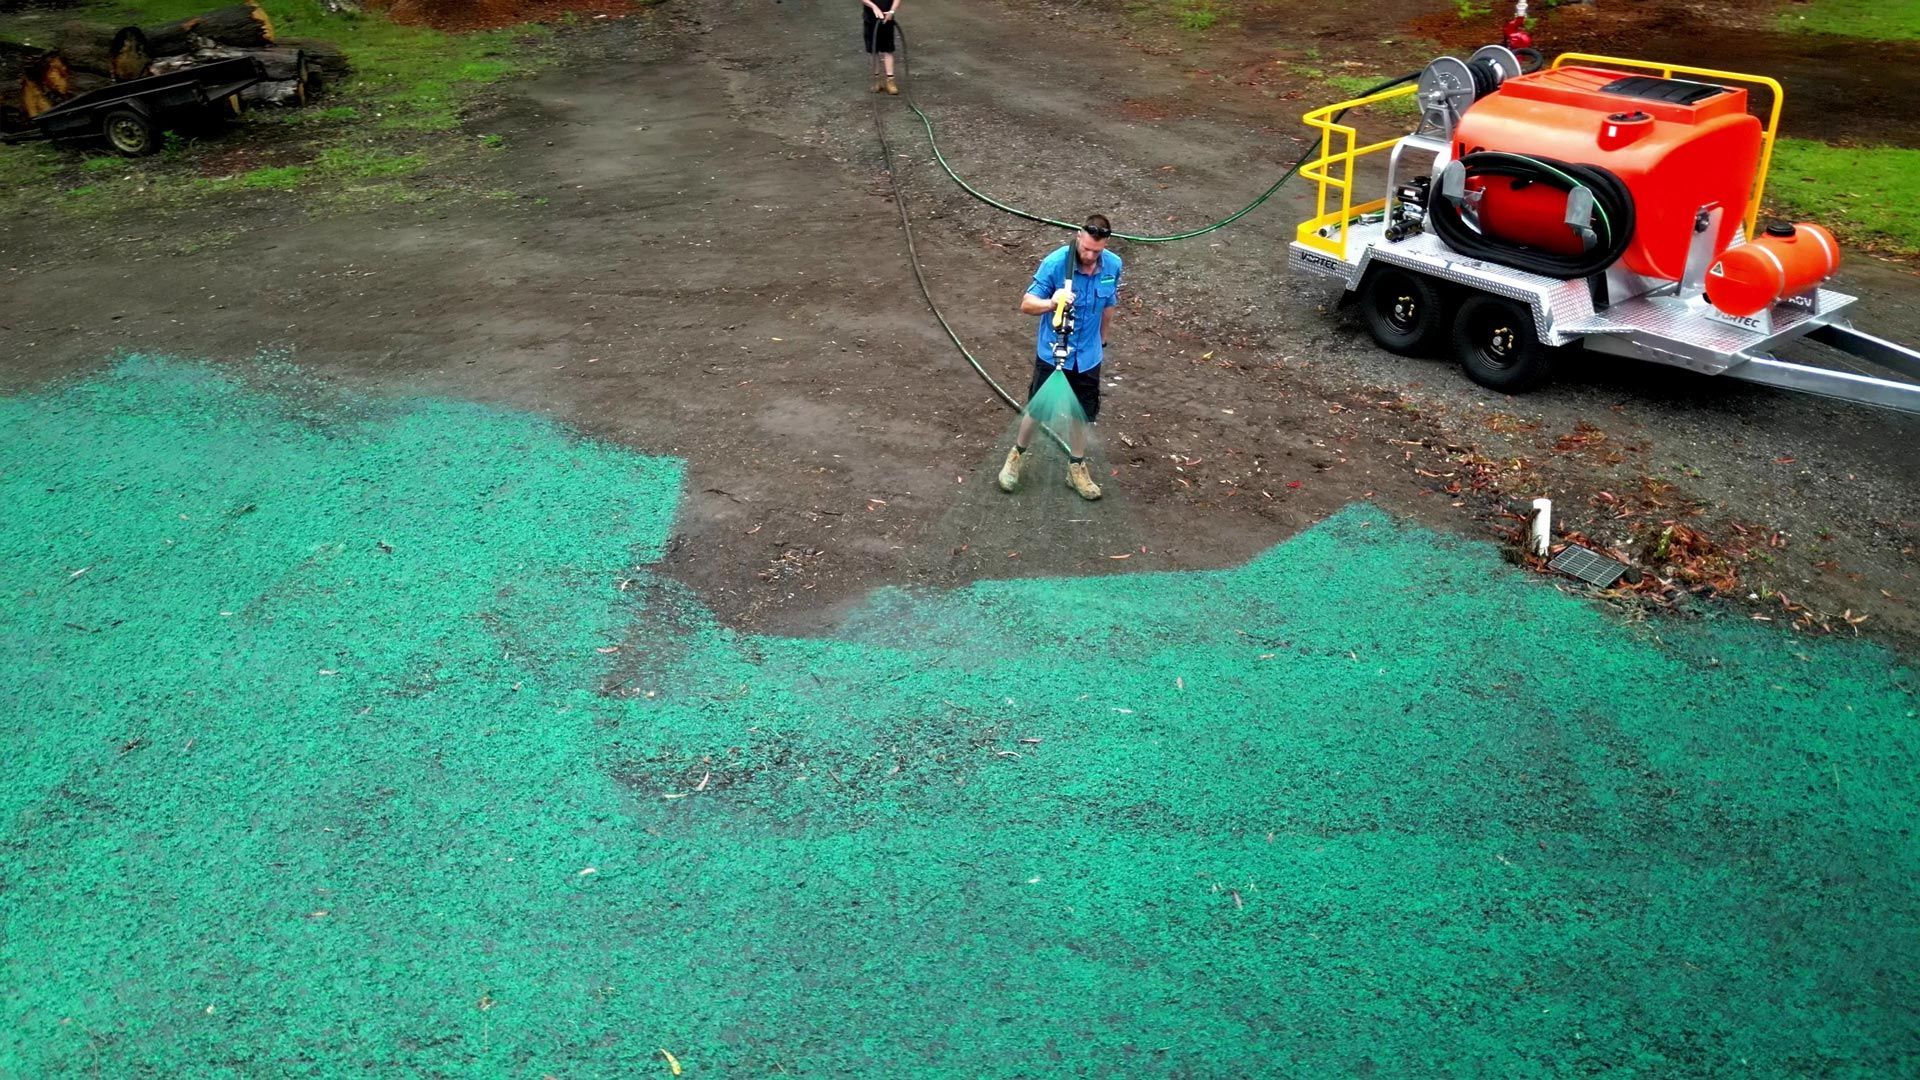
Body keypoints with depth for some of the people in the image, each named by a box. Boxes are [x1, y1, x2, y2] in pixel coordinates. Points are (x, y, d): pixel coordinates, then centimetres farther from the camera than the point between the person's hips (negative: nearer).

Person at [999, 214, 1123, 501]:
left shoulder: (1113, 266, -10)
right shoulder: (1054, 264, -23)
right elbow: (1026, 304, -21)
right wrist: (1051, 302, -42)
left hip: (1087, 356, 3)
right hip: (1052, 352, -3)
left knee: (1082, 414, 15)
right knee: (1037, 409, 10)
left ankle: (1076, 469, 33)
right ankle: (1017, 455, 36)